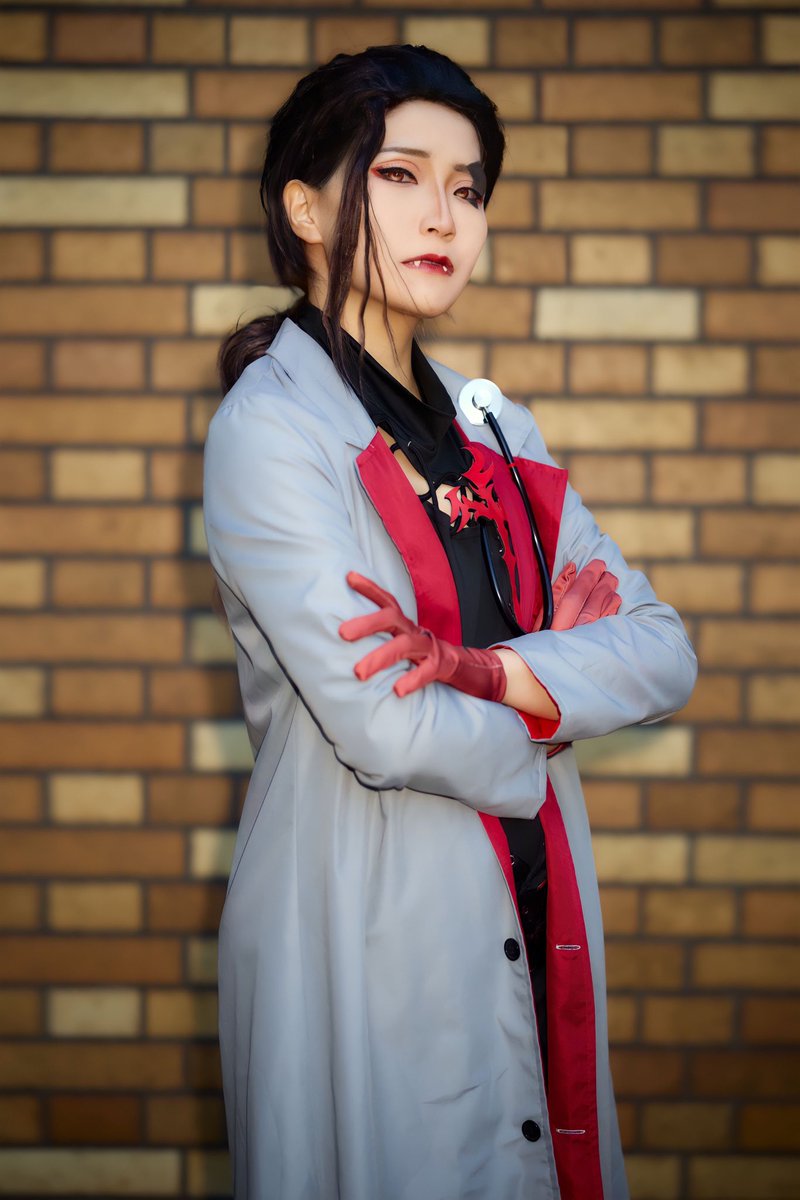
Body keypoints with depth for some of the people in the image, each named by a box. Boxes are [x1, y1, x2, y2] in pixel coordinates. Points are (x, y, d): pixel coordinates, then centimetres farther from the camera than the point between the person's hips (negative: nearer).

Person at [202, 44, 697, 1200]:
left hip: (530, 918, 6)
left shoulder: (489, 428, 11)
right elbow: (386, 733, -20)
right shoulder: (271, 424, -10)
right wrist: (562, 683, -2)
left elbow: (663, 651, 2)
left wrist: (489, 670, -16)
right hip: (365, 925, -6)